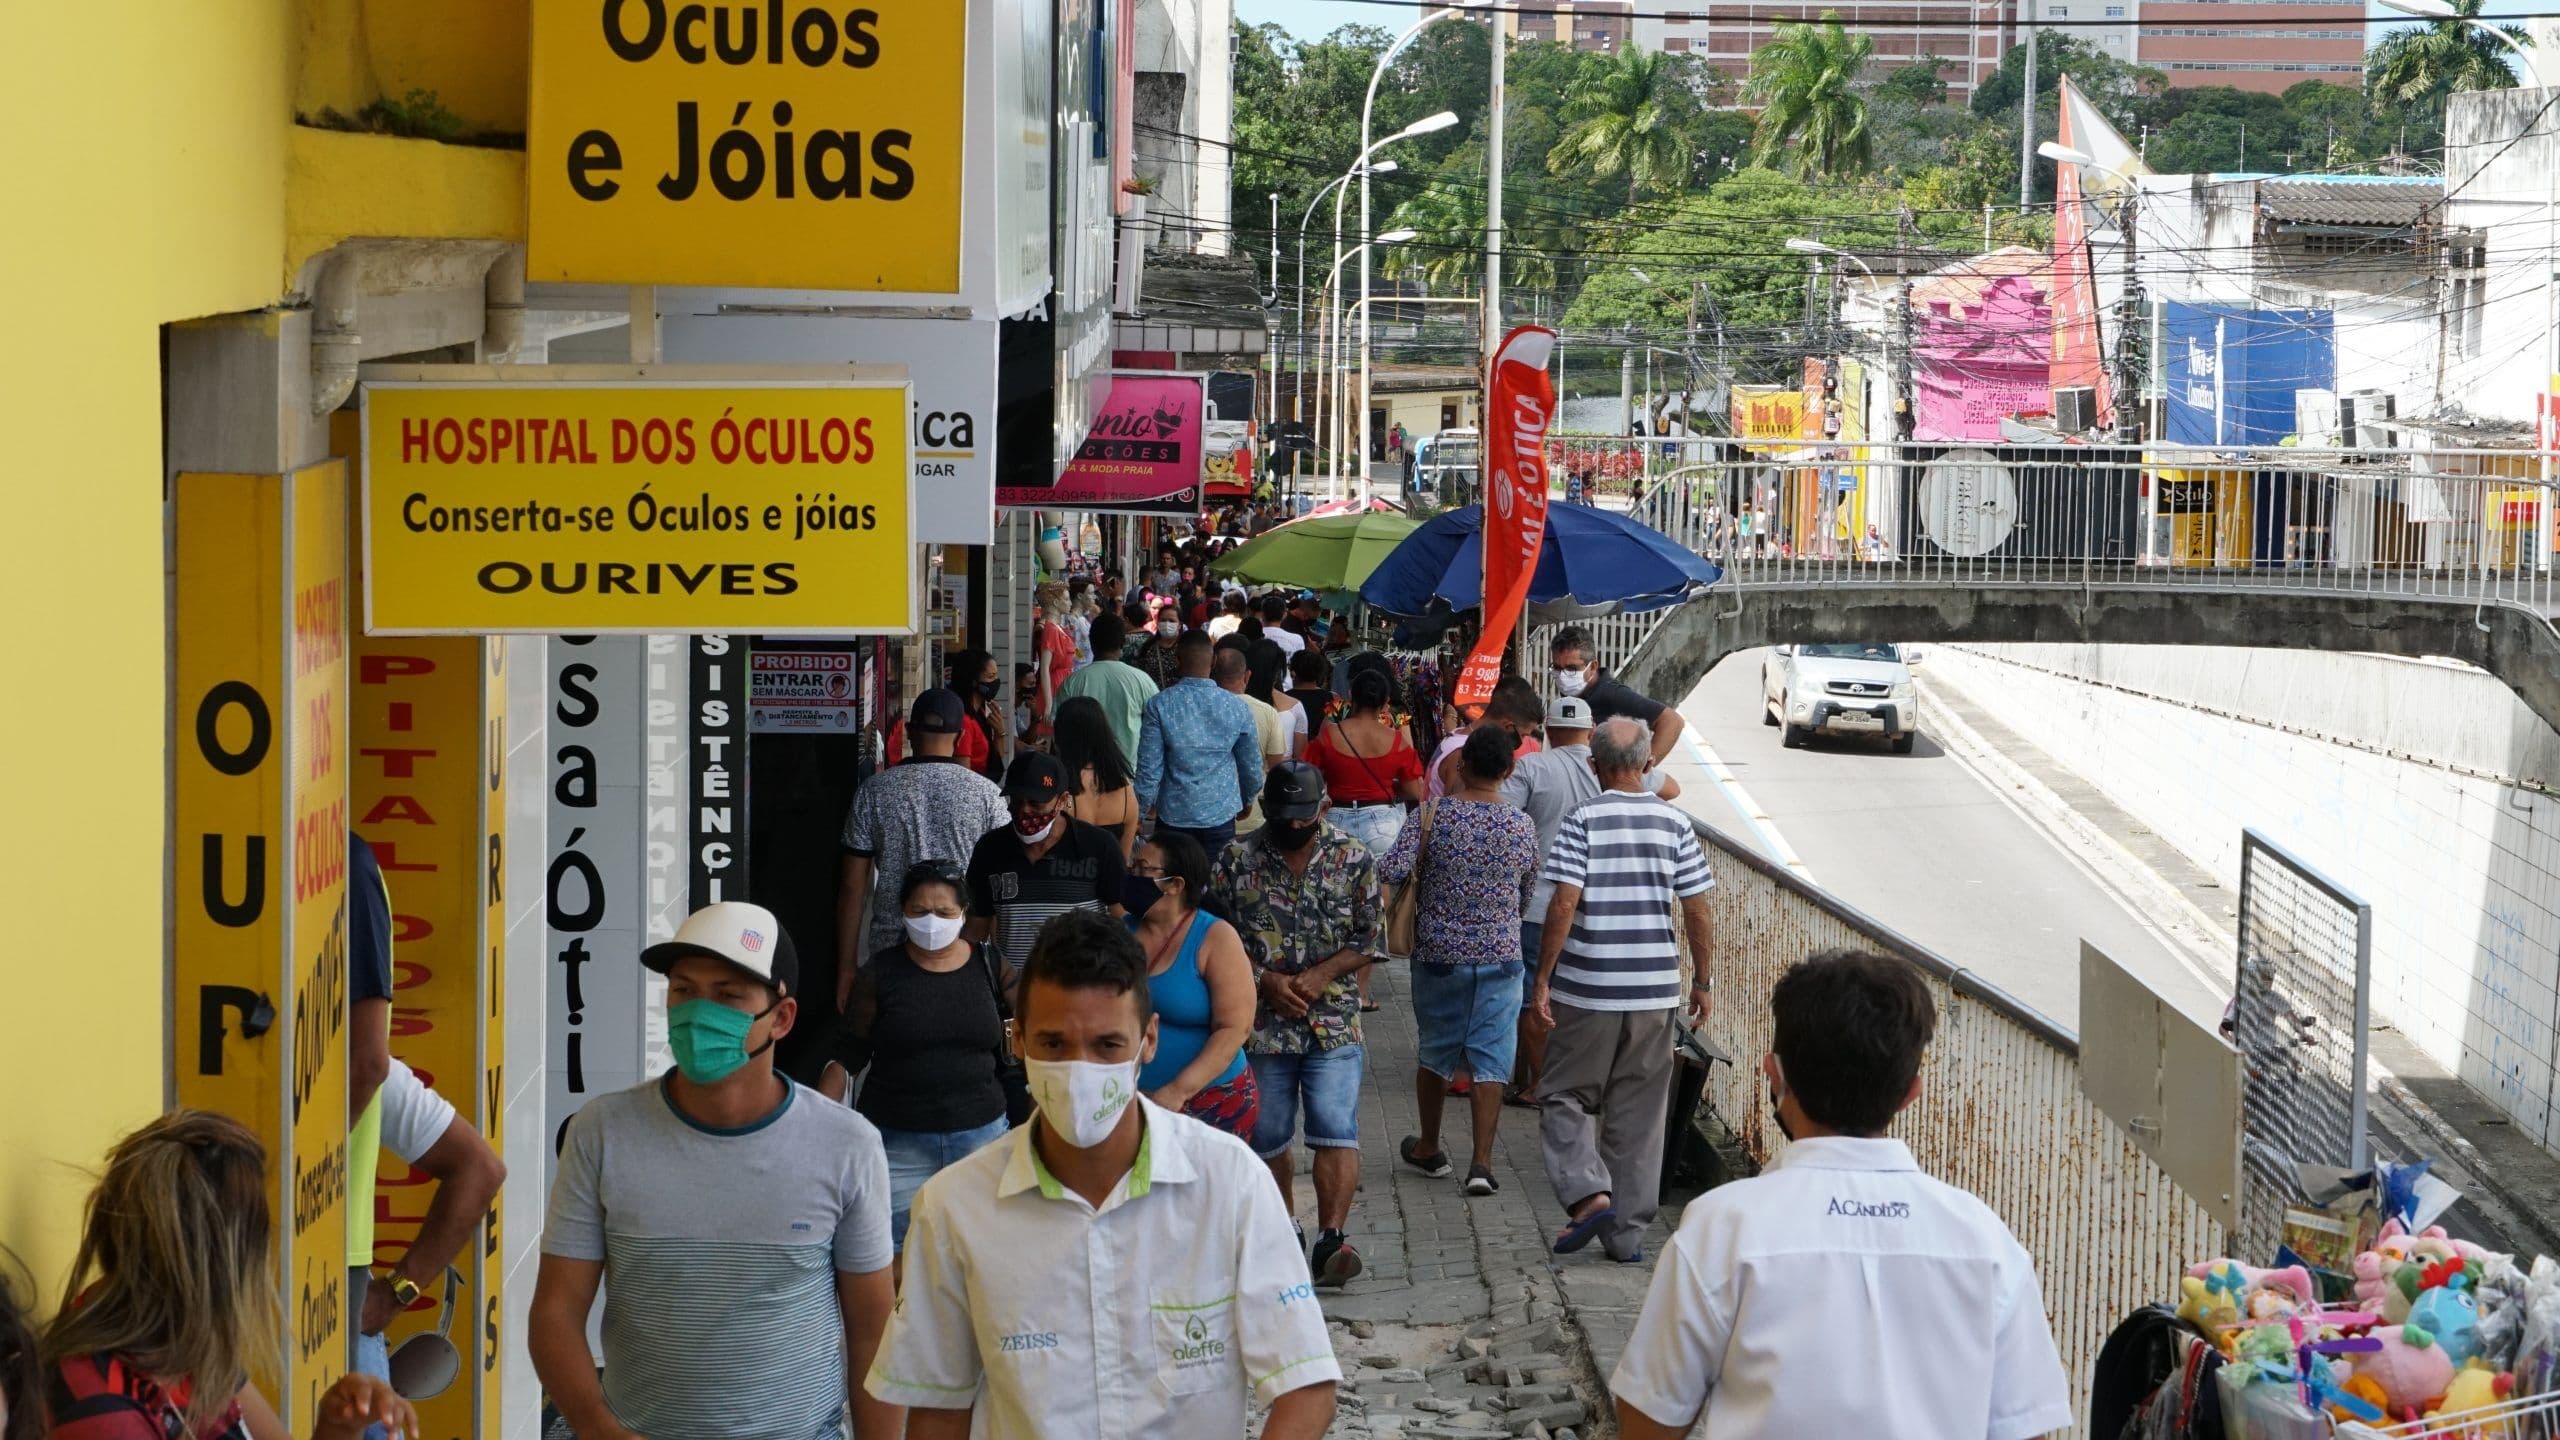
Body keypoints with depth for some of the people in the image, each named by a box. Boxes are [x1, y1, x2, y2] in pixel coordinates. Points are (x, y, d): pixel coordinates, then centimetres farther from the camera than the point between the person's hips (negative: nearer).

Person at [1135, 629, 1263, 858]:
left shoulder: (1160, 706, -11)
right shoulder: (1236, 708, -4)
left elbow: (1149, 766, -9)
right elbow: (1252, 765, 5)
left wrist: (1144, 805, 5)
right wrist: (1246, 801, 24)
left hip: (1174, 814, -1)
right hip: (1221, 814, 1)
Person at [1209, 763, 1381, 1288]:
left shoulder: (1353, 860, 1)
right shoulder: (1236, 860, 0)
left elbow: (1371, 937, 2)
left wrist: (1322, 974, -13)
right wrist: (1265, 981, -10)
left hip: (1333, 1023, -1)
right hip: (1261, 1025, 1)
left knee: (1337, 1133, -13)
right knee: (1267, 1138, 10)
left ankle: (1331, 1240, -18)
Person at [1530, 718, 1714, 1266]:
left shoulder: (1583, 821, -7)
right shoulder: (1674, 823, 3)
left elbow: (1564, 904, -13)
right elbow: (1696, 911, 4)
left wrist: (1542, 979, -7)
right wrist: (1701, 981, 14)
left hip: (1587, 990, -3)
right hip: (1656, 990, 3)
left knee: (1564, 1096, 11)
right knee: (1640, 1113, 10)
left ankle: (1588, 1193, -9)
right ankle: (1629, 1234, 12)